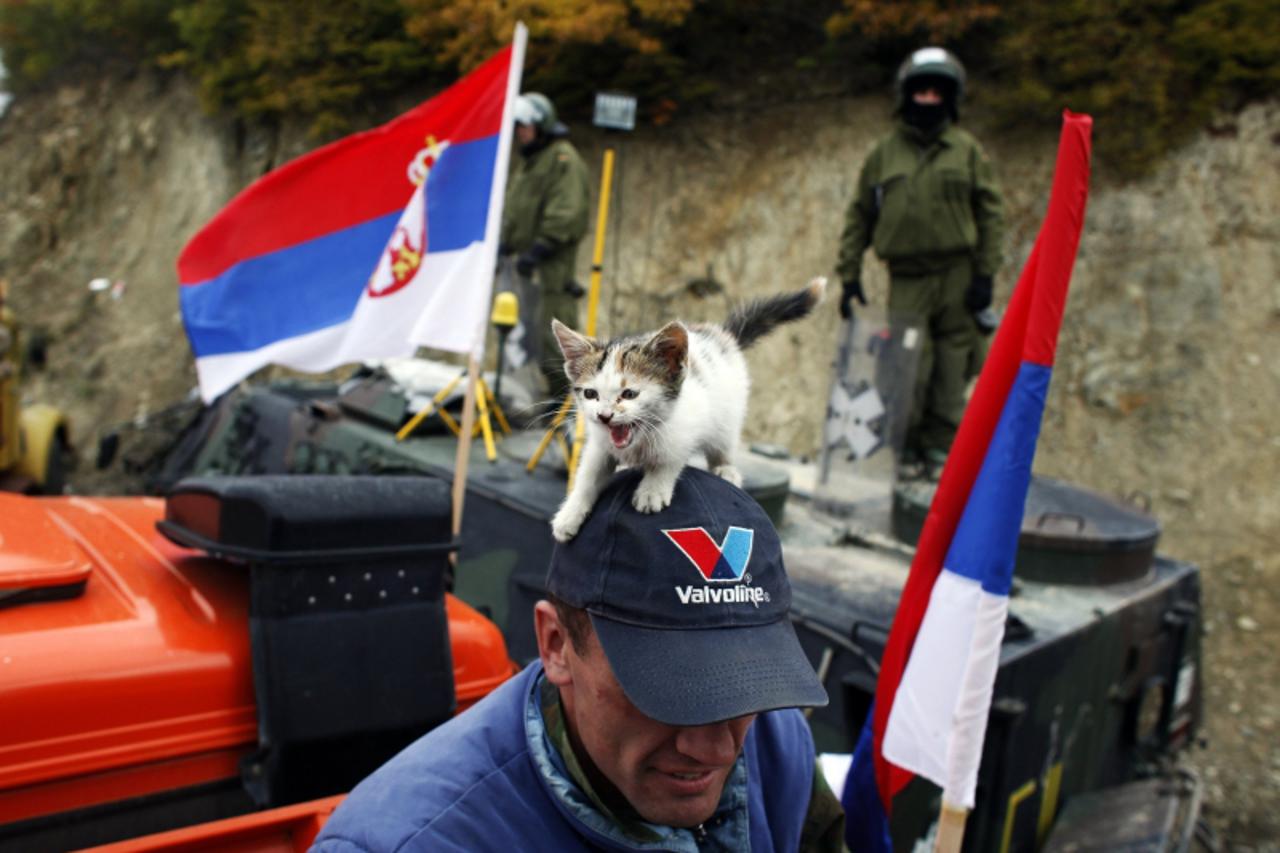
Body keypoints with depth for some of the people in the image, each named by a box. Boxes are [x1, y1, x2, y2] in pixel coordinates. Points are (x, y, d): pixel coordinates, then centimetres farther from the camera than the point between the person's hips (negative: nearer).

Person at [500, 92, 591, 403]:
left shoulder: (562, 158, -9)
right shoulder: (527, 161, 23)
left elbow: (565, 212, -19)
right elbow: (513, 208, 27)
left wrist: (539, 249, -23)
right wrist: (505, 242, 14)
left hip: (553, 260, -10)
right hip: (529, 256, 10)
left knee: (553, 328, -10)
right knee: (526, 328, 12)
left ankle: (564, 394, -4)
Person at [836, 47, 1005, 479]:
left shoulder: (967, 151, 7)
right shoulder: (883, 154, 10)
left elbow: (991, 213, 4)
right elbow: (859, 216, 11)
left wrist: (985, 274, -4)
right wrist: (849, 274, 5)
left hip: (958, 276, 0)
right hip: (907, 277, 0)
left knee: (951, 372, 3)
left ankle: (940, 448, 15)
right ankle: (903, 449, 11)